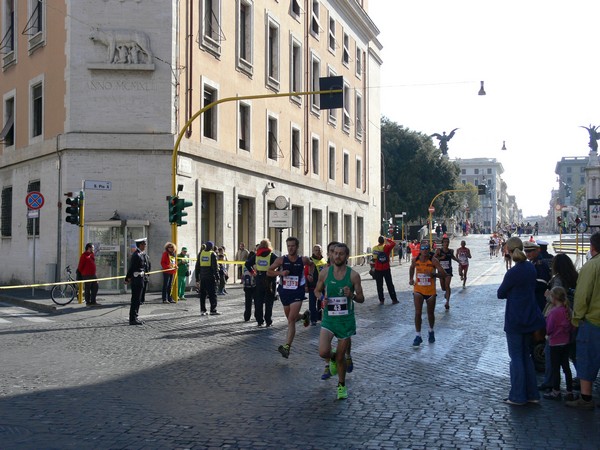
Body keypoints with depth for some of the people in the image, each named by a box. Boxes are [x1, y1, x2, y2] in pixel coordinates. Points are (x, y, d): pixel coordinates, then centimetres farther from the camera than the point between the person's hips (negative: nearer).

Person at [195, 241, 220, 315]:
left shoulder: (201, 253, 9)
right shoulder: (212, 254, -5)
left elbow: (197, 267, 10)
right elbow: (215, 267, -10)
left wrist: (197, 279, 14)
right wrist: (217, 277, -6)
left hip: (202, 277, 5)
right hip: (211, 277, -5)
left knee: (202, 294, 9)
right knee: (212, 294, 0)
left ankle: (202, 310, 9)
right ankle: (213, 310, -1)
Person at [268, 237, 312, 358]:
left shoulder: (303, 260, -4)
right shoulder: (281, 260, -5)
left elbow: (312, 264, 19)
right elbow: (269, 272, -1)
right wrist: (280, 272, -16)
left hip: (297, 293, -3)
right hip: (285, 291, 3)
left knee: (291, 320, -15)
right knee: (290, 318, 20)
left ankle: (287, 346, -19)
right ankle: (305, 315, 54)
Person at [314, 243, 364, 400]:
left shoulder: (353, 275, -6)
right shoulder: (325, 273, -2)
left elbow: (361, 299, -1)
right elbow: (317, 290, 13)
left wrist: (352, 295, -22)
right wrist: (322, 299, -9)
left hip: (346, 320, -1)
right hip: (329, 318, 1)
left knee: (341, 356, 7)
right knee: (323, 352, -16)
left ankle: (341, 385, 32)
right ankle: (332, 358, 22)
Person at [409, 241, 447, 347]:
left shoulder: (433, 260, -14)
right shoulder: (415, 260, -4)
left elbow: (443, 273, -18)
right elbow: (412, 268, 19)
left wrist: (433, 274, -34)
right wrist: (411, 279, 7)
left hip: (431, 291, -1)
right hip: (418, 290, 1)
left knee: (430, 314, 13)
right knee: (418, 313, -12)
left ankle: (431, 332, 39)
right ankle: (418, 336, -3)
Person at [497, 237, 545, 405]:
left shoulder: (513, 273, -19)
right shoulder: (531, 268, 3)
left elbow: (500, 294, -9)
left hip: (515, 320, -7)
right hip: (530, 318, 7)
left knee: (516, 357, 1)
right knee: (526, 356, 16)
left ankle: (518, 396, 6)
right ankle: (532, 394, 19)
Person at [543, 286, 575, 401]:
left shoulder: (554, 312, -20)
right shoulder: (568, 310, 2)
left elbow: (549, 329, -18)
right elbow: (572, 328, 10)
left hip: (555, 344, -7)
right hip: (566, 343, 7)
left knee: (555, 368, 3)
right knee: (566, 367, 12)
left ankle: (556, 392, 10)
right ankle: (569, 392, 17)